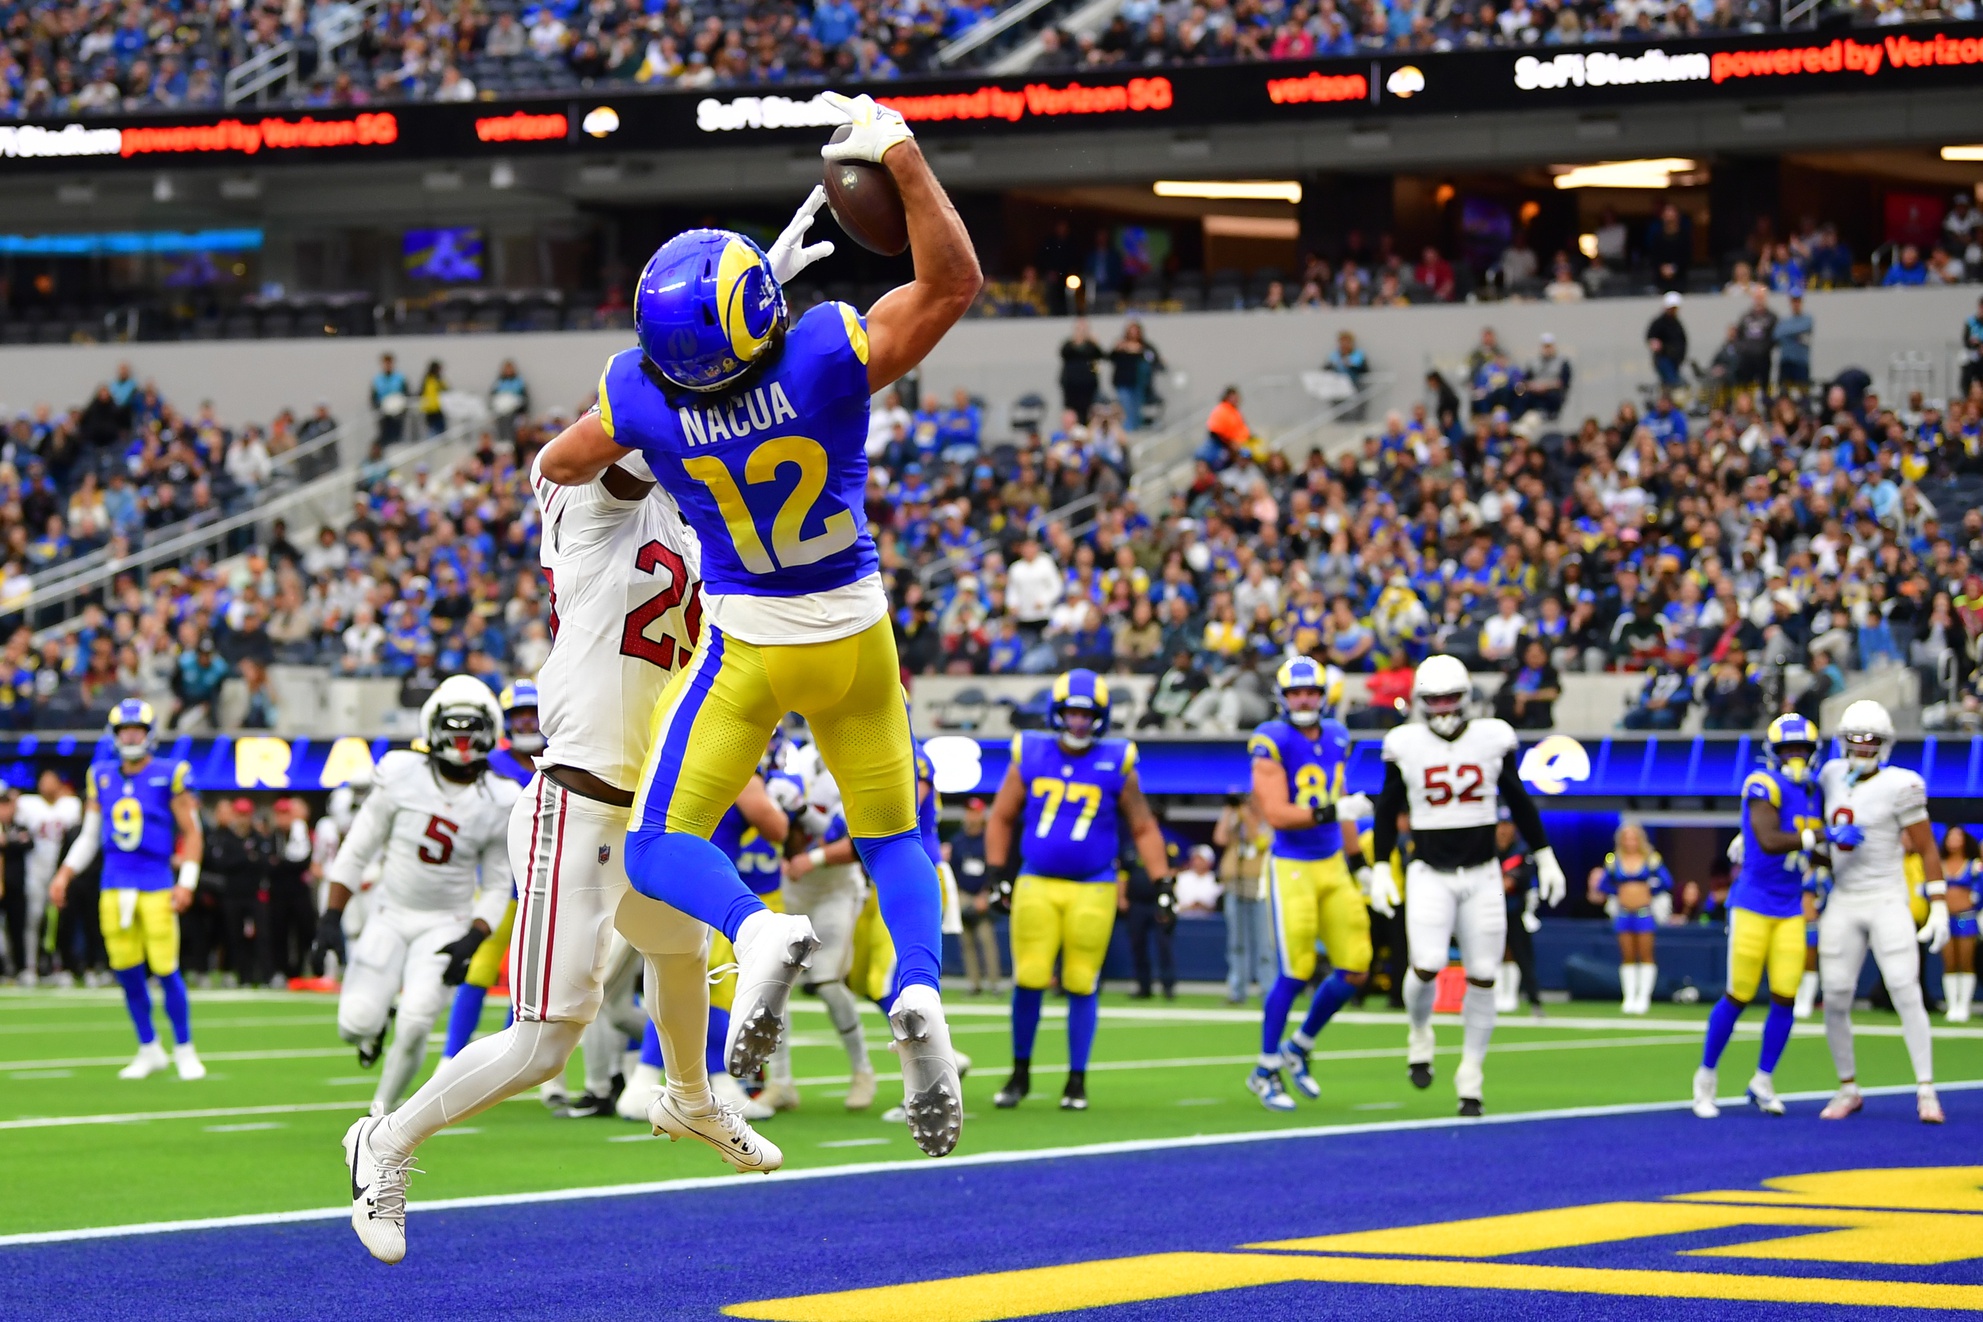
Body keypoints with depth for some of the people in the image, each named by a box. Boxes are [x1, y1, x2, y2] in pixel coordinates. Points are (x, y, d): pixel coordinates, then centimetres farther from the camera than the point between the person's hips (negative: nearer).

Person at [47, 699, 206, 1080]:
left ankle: (184, 1050, 8)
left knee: (165, 969, -6)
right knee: (126, 972, 5)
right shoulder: (102, 777, 10)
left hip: (156, 886, -4)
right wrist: (64, 874, 9)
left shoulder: (169, 776, -3)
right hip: (114, 885, 4)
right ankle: (149, 1049, 19)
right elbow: (89, 836, 18)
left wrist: (186, 882, -10)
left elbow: (192, 834, -1)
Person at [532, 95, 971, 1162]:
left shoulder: (644, 397, -20)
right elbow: (953, 282, -18)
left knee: (659, 848, 5)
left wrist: (550, 461, 26)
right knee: (892, 839, 16)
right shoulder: (827, 358, -25)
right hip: (854, 633, 1)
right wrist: (900, 156, -19)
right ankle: (917, 991, -14)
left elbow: (564, 463, 3)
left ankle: (759, 931, -29)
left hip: (748, 644, -1)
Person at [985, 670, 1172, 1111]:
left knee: (1082, 986, 1)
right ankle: (1020, 1073, 13)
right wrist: (998, 873, 7)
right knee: (1028, 980, -4)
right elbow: (1001, 818, 14)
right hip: (1035, 885, 1)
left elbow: (1143, 829, 10)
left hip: (1093, 889, -1)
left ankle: (1077, 1080, 12)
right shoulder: (1029, 756, 4)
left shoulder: (1116, 764, 1)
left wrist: (1161, 883, 4)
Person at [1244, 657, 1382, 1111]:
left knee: (1354, 972, 3)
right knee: (1294, 974, -6)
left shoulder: (1335, 739, 9)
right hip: (1291, 867, -7)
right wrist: (1332, 811, -27)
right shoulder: (1273, 743, -12)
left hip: (1333, 866, 7)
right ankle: (1266, 1071, 11)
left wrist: (1359, 866, 20)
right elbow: (1277, 814, -19)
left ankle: (1298, 1049, 24)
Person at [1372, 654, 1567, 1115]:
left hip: (1482, 874, 2)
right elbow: (1388, 811, 9)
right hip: (1429, 873, -1)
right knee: (1427, 965, -20)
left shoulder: (1492, 738, 2)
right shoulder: (1406, 745, -1)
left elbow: (1519, 803, 12)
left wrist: (1546, 857, 13)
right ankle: (1420, 1032, 12)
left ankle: (1470, 1074, 14)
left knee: (1482, 977, 0)